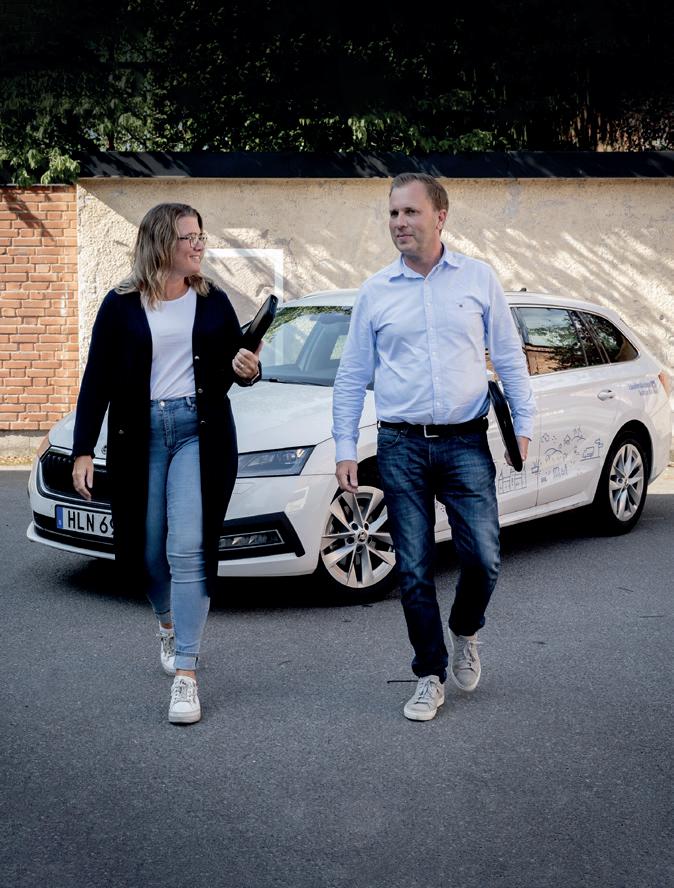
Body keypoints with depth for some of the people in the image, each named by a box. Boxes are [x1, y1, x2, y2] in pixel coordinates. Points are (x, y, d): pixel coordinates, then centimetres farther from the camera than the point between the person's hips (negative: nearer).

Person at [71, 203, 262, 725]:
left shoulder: (213, 301, 8)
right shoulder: (122, 305, 2)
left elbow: (234, 368, 15)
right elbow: (97, 382, 2)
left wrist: (247, 370, -10)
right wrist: (83, 450, -4)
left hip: (200, 433, 0)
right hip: (139, 436, 1)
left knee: (189, 550, -11)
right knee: (148, 549, 10)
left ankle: (186, 675, -9)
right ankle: (168, 624, 42)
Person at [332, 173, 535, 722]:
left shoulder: (478, 279, 5)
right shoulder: (376, 291, 7)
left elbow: (509, 357, 10)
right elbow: (352, 376, 9)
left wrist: (524, 424, 2)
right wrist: (345, 449, 3)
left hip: (465, 443, -1)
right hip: (401, 447, 1)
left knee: (484, 560, -7)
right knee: (414, 572, 2)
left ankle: (465, 633, 25)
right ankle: (431, 676, 17)